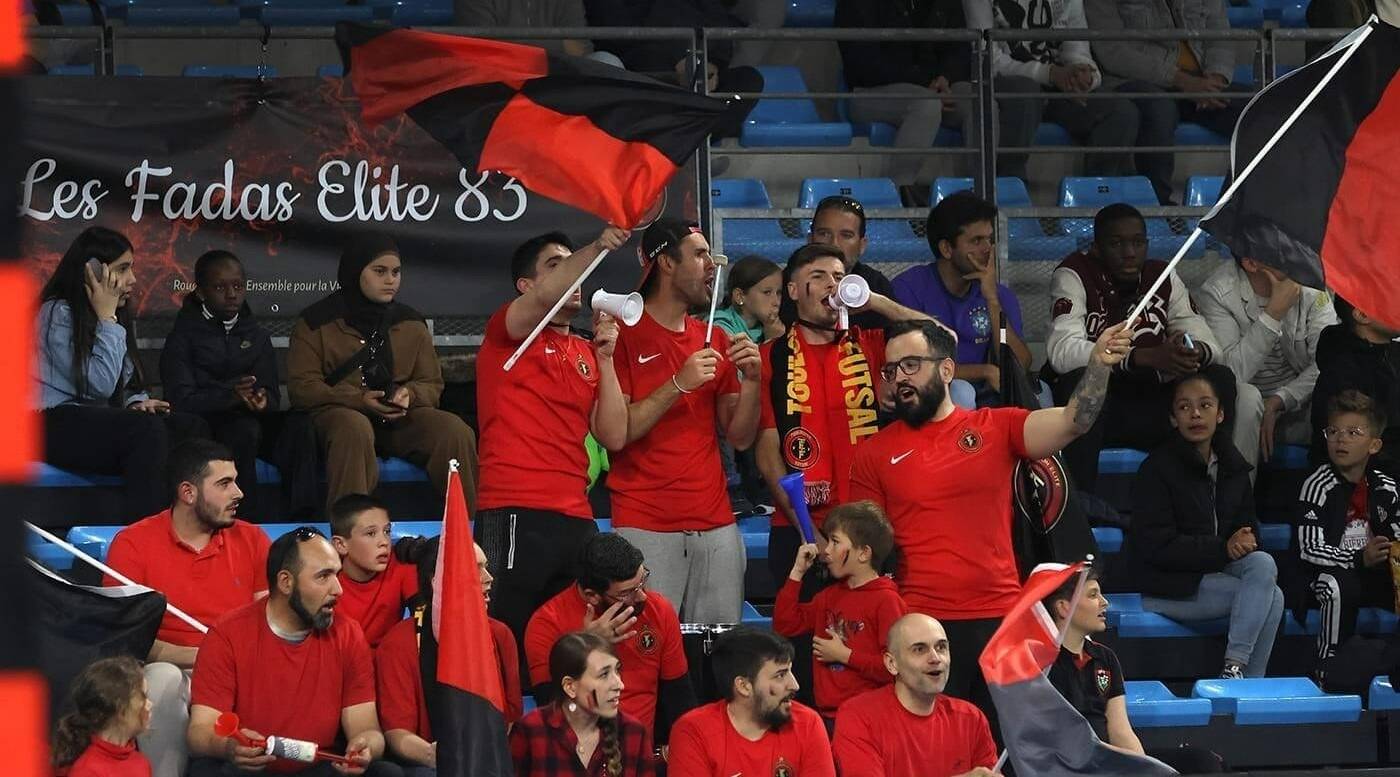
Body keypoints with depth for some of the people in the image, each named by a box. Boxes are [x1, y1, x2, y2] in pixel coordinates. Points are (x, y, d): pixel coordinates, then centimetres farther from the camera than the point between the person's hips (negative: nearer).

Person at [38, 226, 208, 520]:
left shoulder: (122, 315, 16)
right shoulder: (57, 314, -10)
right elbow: (100, 385, -18)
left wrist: (136, 402, 0)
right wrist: (106, 319, -13)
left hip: (97, 421, 9)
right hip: (56, 424, -9)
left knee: (191, 428, -14)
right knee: (147, 430, -33)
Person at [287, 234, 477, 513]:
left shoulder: (410, 322, 17)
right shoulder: (318, 322, 3)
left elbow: (432, 385, 17)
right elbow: (301, 387, -5)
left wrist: (409, 395, -10)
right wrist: (360, 400, -19)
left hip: (400, 417, 4)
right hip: (338, 412, -4)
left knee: (455, 432, -23)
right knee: (354, 429, -41)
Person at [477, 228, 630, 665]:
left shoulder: (586, 354, 22)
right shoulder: (507, 333, 6)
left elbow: (614, 437, 12)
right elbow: (546, 296, -18)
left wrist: (605, 357, 7)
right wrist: (597, 247, -26)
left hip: (576, 519, 6)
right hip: (515, 516, -6)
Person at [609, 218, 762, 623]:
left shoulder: (715, 342, 15)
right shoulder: (624, 335, -1)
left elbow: (740, 437, 13)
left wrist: (751, 379, -3)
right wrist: (679, 384, -15)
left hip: (715, 524, 5)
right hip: (646, 525, -5)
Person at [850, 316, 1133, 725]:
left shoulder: (996, 428, 8)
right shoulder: (875, 454, 8)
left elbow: (1071, 422, -6)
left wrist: (1099, 365, -20)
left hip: (1000, 619, 1)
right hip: (922, 626, -1)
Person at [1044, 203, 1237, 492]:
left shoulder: (1164, 277, 4)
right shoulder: (1074, 275, -11)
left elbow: (1210, 346, -1)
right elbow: (1062, 352, -28)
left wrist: (1197, 352, -29)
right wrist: (1147, 357, -38)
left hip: (1150, 406, 4)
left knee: (1221, 379, -15)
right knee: (1080, 381, -36)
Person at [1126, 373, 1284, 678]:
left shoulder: (1232, 467, 12)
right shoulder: (1157, 468, -9)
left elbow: (1248, 527, 15)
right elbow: (1156, 547, -17)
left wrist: (1245, 542, -11)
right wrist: (1224, 549, -22)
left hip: (1213, 572, 7)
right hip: (1167, 588, -7)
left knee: (1263, 565, -25)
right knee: (1272, 597, -22)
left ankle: (1235, 667, -25)